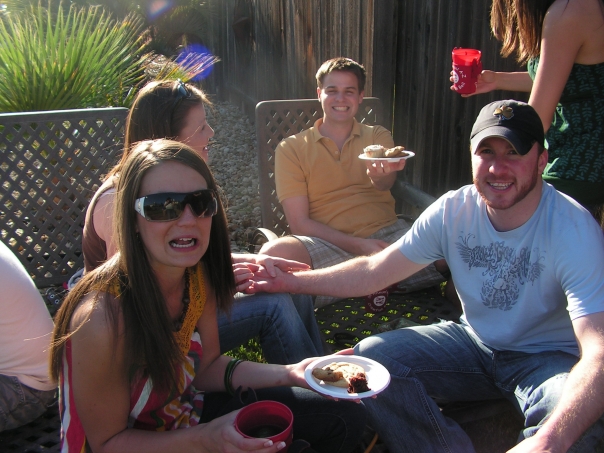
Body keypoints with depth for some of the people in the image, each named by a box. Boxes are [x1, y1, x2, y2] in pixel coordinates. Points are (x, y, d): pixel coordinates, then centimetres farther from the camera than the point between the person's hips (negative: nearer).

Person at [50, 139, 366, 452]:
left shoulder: (198, 275, -12)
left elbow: (206, 366, -1)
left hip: (188, 408, 7)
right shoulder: (102, 317, -33)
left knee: (346, 419, 5)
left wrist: (289, 374, -14)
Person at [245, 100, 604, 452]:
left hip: (552, 357, -3)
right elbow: (373, 271, -5)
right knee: (370, 356, -15)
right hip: (474, 342, 4)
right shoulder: (453, 210, -12)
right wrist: (291, 281, -13)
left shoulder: (574, 231, -24)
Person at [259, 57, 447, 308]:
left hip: (388, 234, 3)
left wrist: (380, 175, -36)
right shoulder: (291, 149, 7)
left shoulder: (378, 136, 15)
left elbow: (386, 182, -9)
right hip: (330, 246, -2)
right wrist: (359, 245, -15)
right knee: (275, 253, -35)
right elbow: (300, 223, -1)